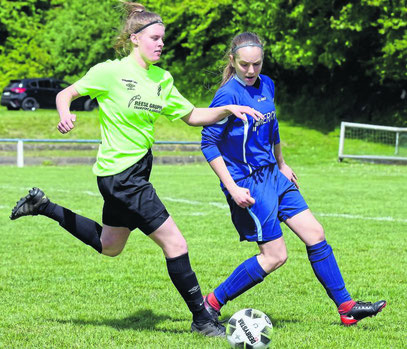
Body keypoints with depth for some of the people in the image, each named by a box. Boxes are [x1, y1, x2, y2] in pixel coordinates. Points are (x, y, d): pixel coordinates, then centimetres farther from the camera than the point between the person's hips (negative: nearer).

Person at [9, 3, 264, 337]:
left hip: (138, 169, 9)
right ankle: (202, 319, 1)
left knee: (109, 246, 26)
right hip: (120, 174, -9)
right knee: (175, 243, -10)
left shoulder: (162, 79, 7)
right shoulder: (110, 72, -13)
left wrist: (228, 109, -4)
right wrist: (65, 115, -26)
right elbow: (65, 94, -4)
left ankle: (43, 206, 37)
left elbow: (192, 115, 11)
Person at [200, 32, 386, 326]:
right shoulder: (228, 95, -18)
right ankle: (212, 302, 4)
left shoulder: (266, 85, 6)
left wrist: (281, 164, 29)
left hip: (272, 174, 8)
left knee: (315, 234, 6)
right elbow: (209, 143, -17)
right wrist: (232, 189, -20)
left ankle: (346, 307, 14)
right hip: (247, 183, -8)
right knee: (274, 256, -8)